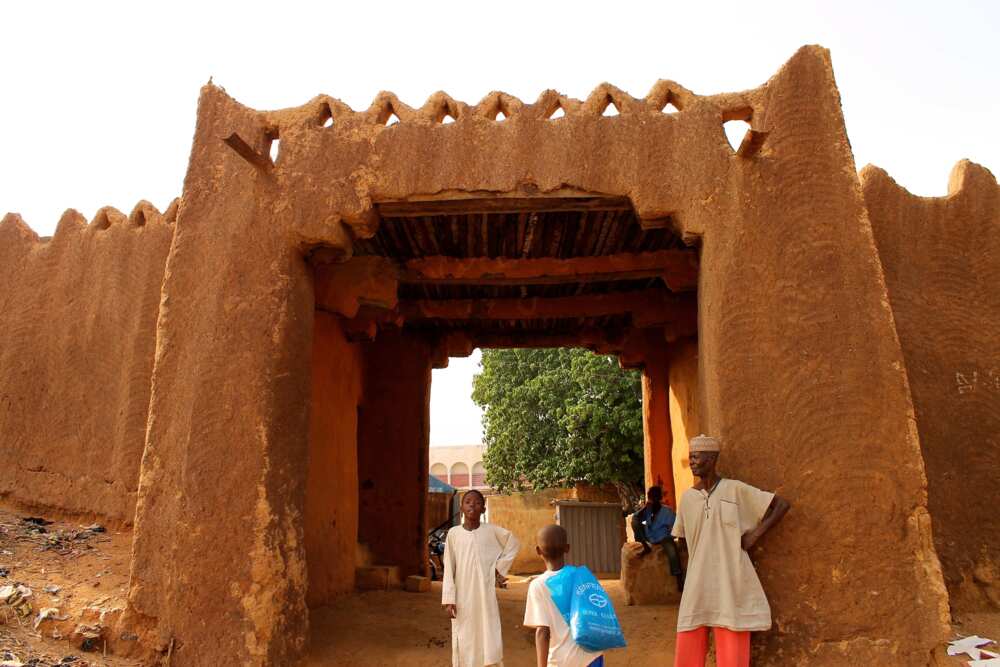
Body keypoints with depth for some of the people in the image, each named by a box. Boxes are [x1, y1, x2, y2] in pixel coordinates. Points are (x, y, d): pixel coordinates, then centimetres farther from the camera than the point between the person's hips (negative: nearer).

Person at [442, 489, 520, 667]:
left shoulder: (492, 531, -2)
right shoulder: (454, 533, -2)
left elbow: (514, 544, 12)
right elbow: (449, 568, 0)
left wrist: (500, 569, 6)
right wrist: (448, 598, -5)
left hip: (486, 596, 0)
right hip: (463, 597, 0)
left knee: (489, 640, -1)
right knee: (464, 643, 3)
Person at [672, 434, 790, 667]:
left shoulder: (736, 490, -2)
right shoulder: (687, 497, 8)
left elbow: (782, 504, 1)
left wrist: (755, 534, -5)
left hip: (731, 586, -3)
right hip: (697, 587, 3)